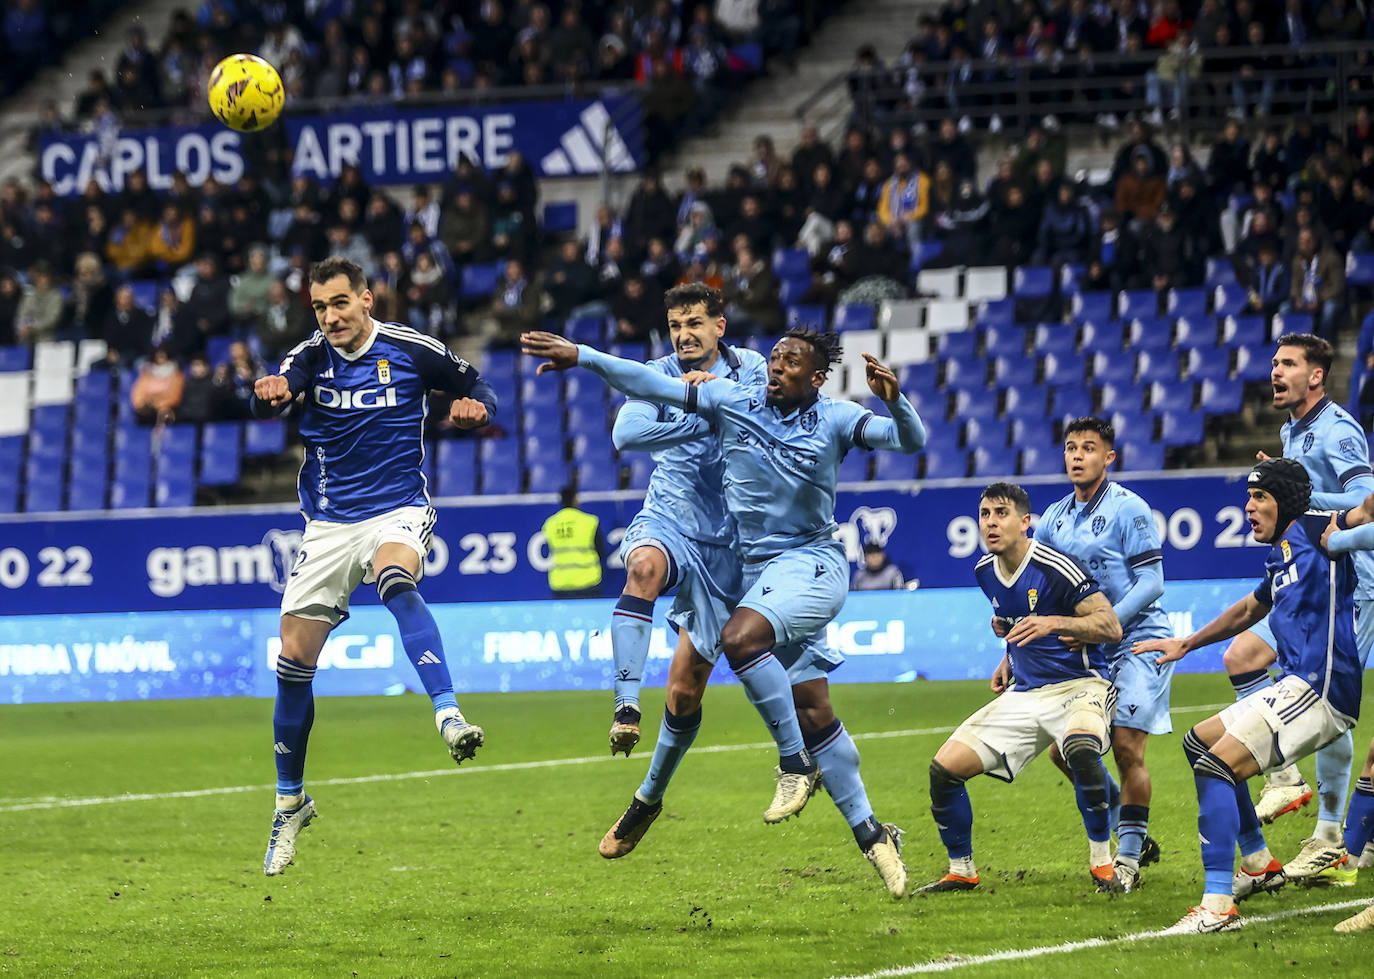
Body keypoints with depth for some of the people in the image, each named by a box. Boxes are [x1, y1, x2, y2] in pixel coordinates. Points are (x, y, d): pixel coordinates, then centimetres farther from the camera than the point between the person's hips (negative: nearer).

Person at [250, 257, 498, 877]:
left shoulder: (409, 350, -4)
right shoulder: (311, 358, -3)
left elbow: (478, 386, 10)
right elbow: (273, 398, -24)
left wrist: (476, 407, -14)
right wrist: (269, 393, -48)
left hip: (398, 511, -2)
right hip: (328, 525, 3)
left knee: (395, 579, -38)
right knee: (294, 662, 1)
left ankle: (448, 715, -49)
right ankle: (290, 801, 20)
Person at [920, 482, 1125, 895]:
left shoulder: (1054, 567, -16)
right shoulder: (985, 571, 7)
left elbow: (1111, 627, -20)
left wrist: (1054, 623, -32)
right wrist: (1009, 660, 14)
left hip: (1078, 685, -7)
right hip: (1024, 693, 7)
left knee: (1081, 749, -40)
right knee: (944, 769, -4)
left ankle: (1102, 862, -23)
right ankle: (961, 871, 16)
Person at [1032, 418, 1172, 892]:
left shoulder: (1129, 509, -10)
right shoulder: (1054, 518, 9)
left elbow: (1151, 582, -14)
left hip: (1138, 640, -7)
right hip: (1089, 653, 7)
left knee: (1126, 746, -13)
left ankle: (1128, 857, -2)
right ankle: (1135, 837, 18)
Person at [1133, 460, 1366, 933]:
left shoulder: (1315, 530, -5)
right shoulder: (1282, 558, 22)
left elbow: (1368, 510, -22)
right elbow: (1247, 611, 40)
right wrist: (1185, 644, 49)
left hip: (1320, 690, -10)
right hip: (1296, 686, 10)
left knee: (1216, 765, -21)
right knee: (1198, 742, 25)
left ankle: (1217, 906, -27)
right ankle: (1260, 865, 29)